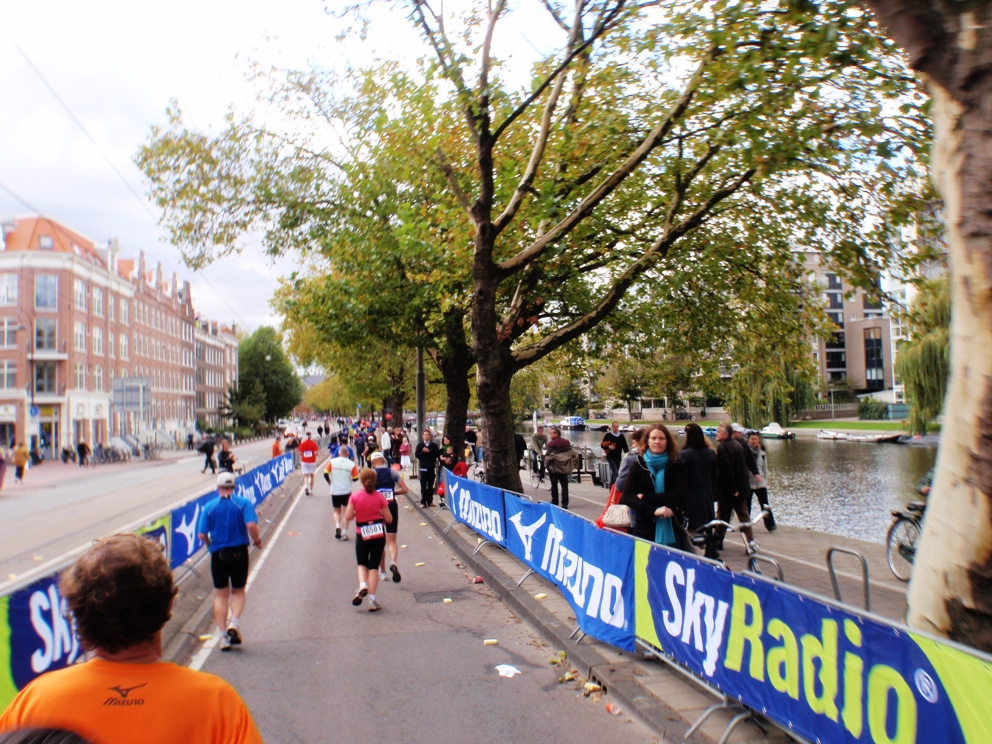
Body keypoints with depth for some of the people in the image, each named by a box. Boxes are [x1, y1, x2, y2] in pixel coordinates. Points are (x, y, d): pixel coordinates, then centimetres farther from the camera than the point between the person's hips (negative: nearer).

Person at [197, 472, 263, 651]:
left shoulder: (209, 506, -3)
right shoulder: (243, 503, -7)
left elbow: (202, 535, -7)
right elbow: (251, 525, -20)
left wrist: (211, 544, 13)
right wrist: (257, 540, -3)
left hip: (218, 554, 1)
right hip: (239, 552, 0)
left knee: (220, 594, 12)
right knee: (238, 591, 17)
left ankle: (223, 635, 10)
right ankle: (234, 622, -5)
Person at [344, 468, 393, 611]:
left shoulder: (355, 496, -7)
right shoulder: (379, 497, -6)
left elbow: (348, 517, -10)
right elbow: (388, 519, -5)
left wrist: (358, 513, 9)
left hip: (362, 535, 0)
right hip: (378, 534, 0)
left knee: (362, 564, 19)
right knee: (374, 566, 7)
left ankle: (362, 585, -9)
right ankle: (372, 600, 2)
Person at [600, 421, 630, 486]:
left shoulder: (621, 436, 8)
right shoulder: (608, 435, -3)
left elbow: (625, 446, 7)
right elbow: (602, 445, -2)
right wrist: (608, 447, -21)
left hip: (618, 457, 5)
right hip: (611, 457, -5)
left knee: (614, 473, 12)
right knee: (615, 473, -14)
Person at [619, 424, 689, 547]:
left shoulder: (677, 466, 1)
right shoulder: (638, 466, 2)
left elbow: (677, 497, -9)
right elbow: (627, 496, -7)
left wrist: (644, 497, -12)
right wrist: (653, 511, -20)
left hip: (671, 530, 0)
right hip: (644, 529, 0)